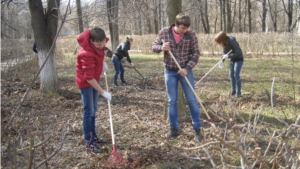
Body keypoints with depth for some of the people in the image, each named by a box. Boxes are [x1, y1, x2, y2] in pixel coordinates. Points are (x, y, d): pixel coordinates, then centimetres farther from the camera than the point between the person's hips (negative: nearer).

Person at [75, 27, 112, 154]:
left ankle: (93, 136, 30)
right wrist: (103, 92, -28)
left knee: (93, 110, 16)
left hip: (94, 80, 8)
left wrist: (102, 62, 4)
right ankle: (89, 143, 2)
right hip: (85, 82, -8)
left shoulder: (98, 44, -11)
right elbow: (89, 78, -32)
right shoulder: (87, 54, -35)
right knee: (89, 111, -6)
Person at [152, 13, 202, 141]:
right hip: (170, 71, 1)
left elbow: (196, 53, -7)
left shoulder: (191, 34, -10)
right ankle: (174, 128, 20)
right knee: (172, 101, 7)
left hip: (185, 71, -1)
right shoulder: (164, 32, -7)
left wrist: (187, 68, -18)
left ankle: (197, 129, 14)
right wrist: (161, 47, -23)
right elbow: (154, 46, 1)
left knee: (191, 100, 2)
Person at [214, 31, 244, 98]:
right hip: (232, 59, 8)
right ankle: (233, 91, 19)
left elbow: (238, 53, -31)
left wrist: (228, 56, -34)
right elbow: (225, 51, 8)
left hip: (238, 59, -8)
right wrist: (223, 58, -8)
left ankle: (238, 92, -1)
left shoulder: (232, 42, -29)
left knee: (236, 75, -10)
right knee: (231, 75, 9)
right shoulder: (225, 43, -6)